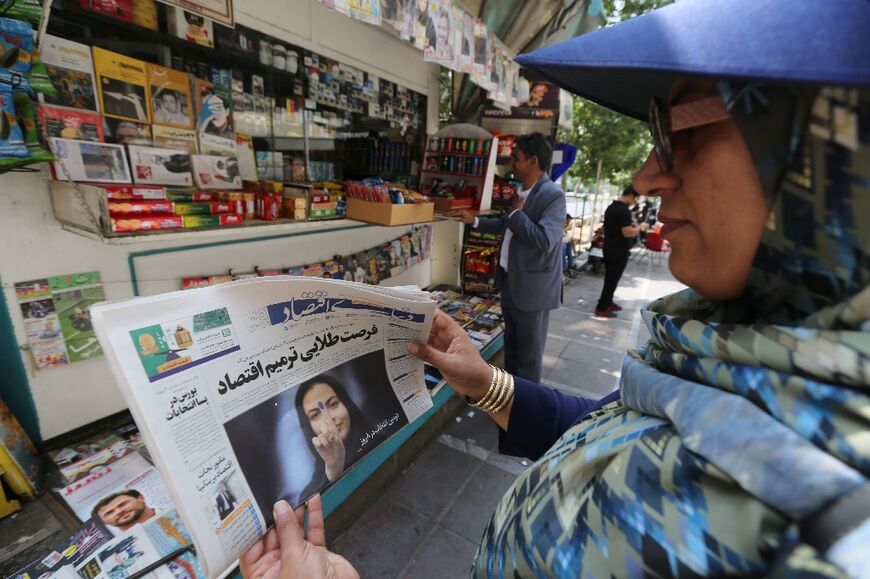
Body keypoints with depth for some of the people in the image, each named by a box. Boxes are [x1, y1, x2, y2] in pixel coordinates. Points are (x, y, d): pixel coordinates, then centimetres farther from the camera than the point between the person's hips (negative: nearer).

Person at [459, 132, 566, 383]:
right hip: (511, 282, 9)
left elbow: (544, 240, -31)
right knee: (511, 346, 23)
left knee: (529, 352, 8)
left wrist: (517, 213, -18)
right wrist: (475, 221, 18)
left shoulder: (553, 195, -19)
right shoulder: (522, 192, 9)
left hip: (532, 287, -9)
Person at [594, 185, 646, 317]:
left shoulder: (611, 207, 10)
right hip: (619, 251, -9)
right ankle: (601, 308, 3)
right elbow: (627, 232, -26)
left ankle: (607, 302, 30)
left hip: (609, 249, 9)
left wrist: (632, 225, 16)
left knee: (610, 278, 19)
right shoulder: (624, 210, -20)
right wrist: (639, 227, -8)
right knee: (612, 280, -2)